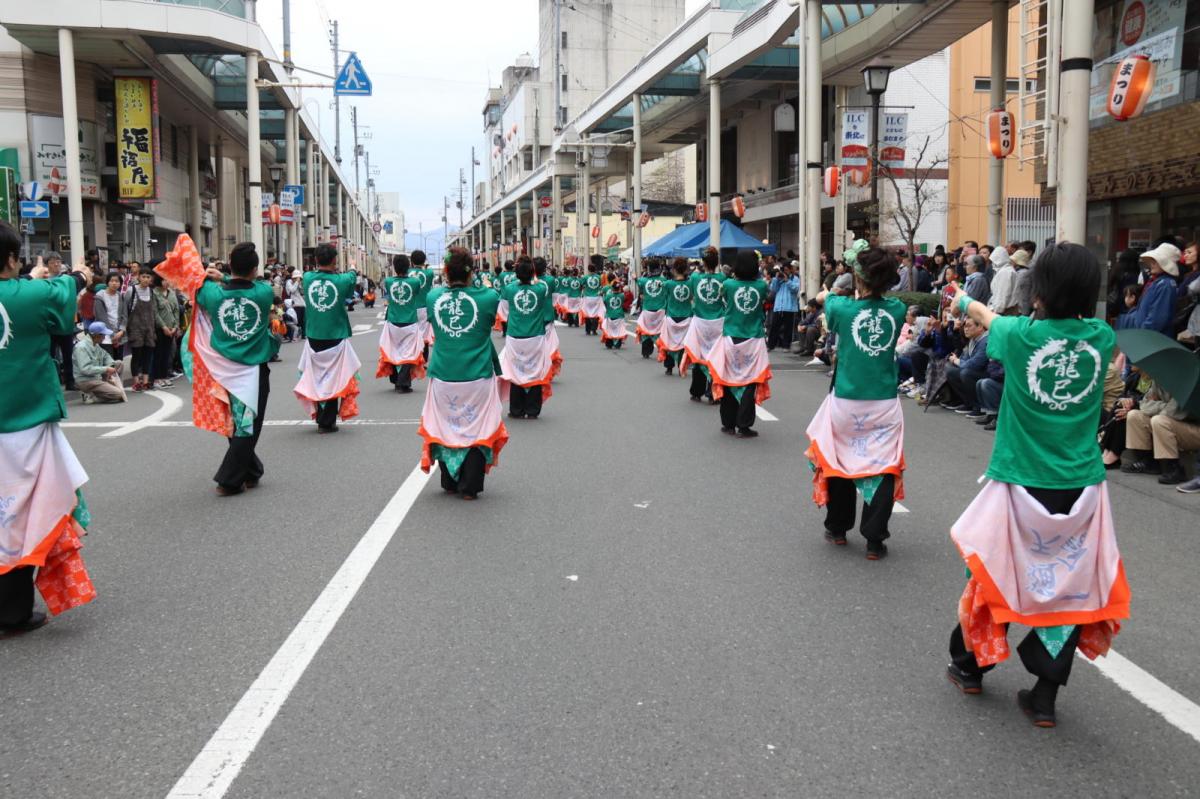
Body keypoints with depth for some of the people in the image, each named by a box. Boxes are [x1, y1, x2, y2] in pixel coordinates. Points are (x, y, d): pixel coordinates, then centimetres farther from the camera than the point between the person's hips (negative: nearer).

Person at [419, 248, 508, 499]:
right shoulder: (488, 297, -9)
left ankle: (449, 483, 28)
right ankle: (469, 487, 11)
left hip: (442, 377, 3)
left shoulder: (433, 297, -2)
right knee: (475, 430, 8)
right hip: (477, 378, -2)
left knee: (445, 428, 17)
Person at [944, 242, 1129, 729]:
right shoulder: (1102, 338, -3)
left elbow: (988, 319, 13)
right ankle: (1044, 697, 16)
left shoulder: (1022, 335, -10)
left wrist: (967, 304, 36)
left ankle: (969, 667, 32)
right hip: (1081, 488, 2)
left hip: (1021, 485, -2)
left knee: (1000, 573, 14)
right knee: (1069, 582, 10)